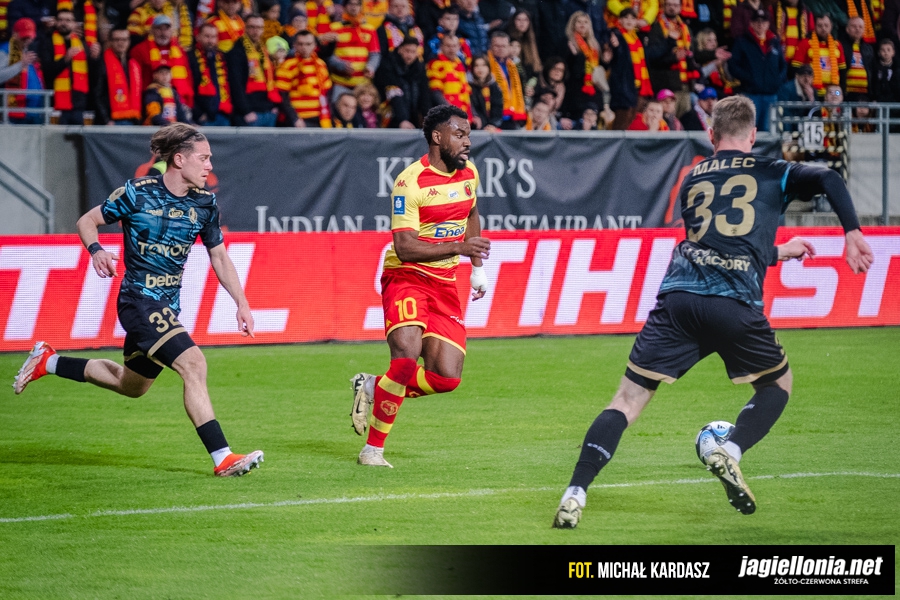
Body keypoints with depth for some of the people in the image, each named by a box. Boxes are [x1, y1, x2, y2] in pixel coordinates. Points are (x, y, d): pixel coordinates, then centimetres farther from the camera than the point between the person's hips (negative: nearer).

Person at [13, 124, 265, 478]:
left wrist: (241, 303, 6)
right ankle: (222, 458, -23)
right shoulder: (137, 193, -12)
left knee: (132, 386, 21)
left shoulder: (204, 203, 2)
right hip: (139, 299, -7)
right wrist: (96, 250, -22)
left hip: (169, 304, 8)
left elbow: (219, 256, 13)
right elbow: (87, 221, -2)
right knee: (193, 364, -23)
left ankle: (48, 362, 37)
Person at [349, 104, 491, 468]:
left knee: (446, 378, -7)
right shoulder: (411, 182, -15)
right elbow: (404, 247, -20)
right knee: (407, 357, -26)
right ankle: (373, 448, -11)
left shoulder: (468, 173, 8)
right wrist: (458, 247, -25)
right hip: (407, 278, -6)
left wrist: (477, 268, 24)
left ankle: (375, 388, 18)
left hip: (445, 286, 6)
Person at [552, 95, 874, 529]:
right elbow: (828, 180, -2)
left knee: (627, 399, 3)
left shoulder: (692, 181, 26)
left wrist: (779, 251, 47)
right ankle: (730, 451, -3)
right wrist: (852, 233, -3)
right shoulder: (771, 173, 16)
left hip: (678, 295, 3)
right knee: (778, 385, 22)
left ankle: (575, 494, -11)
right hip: (735, 303, -2)